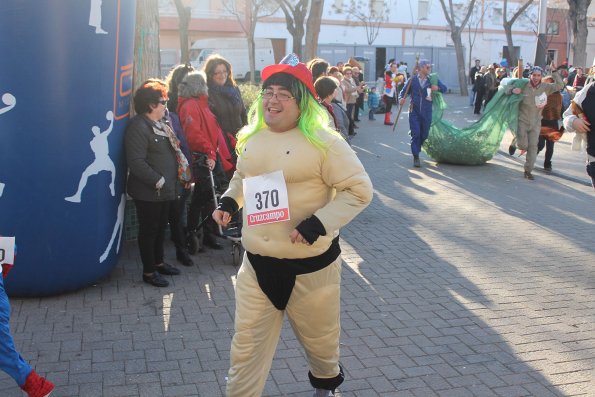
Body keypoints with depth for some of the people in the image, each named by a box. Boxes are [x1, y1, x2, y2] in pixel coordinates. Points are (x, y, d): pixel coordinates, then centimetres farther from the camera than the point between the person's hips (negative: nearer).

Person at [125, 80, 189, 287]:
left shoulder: (160, 124, 14)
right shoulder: (138, 126, -18)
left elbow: (172, 151, 22)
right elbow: (136, 162, -25)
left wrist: (183, 171, 10)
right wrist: (158, 181, -22)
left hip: (165, 189, 9)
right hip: (148, 192, -9)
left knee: (161, 227, 19)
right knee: (149, 230, 3)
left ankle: (158, 262, 35)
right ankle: (148, 271, 15)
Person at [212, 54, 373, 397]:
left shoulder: (323, 141, -15)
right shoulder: (252, 138, 5)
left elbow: (360, 189, -16)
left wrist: (319, 224, -25)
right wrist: (230, 201, 3)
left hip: (311, 263, -4)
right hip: (257, 262, 4)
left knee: (319, 337, 21)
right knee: (247, 344, 8)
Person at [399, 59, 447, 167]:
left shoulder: (433, 80, 4)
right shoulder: (412, 80, -1)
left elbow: (444, 88, 7)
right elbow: (403, 92, 3)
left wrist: (438, 88, -15)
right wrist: (401, 99, -18)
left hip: (427, 113, 3)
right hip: (414, 112, -2)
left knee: (424, 135, 10)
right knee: (416, 134, -7)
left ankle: (416, 150, 34)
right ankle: (416, 157, -1)